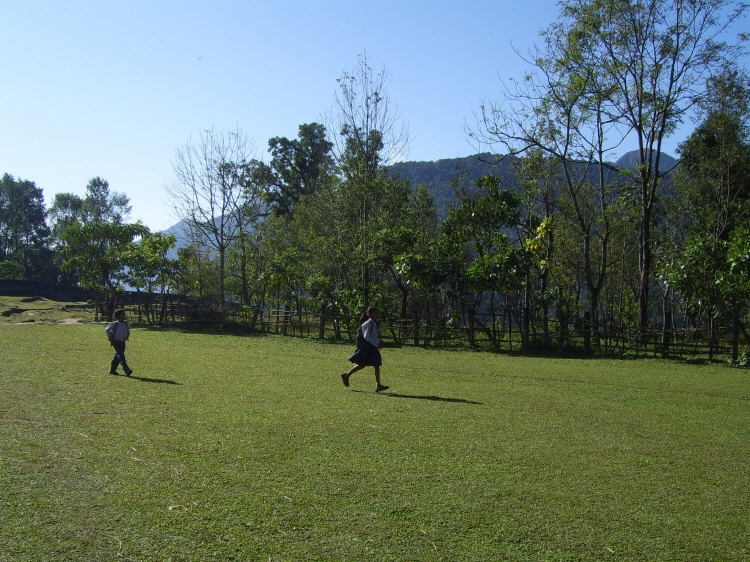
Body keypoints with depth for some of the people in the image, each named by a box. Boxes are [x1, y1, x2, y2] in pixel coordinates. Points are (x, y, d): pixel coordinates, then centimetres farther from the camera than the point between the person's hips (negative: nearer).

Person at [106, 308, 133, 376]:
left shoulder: (126, 323, 4)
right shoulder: (114, 324, -11)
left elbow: (128, 329, 25)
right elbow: (107, 330, -1)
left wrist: (127, 335, 10)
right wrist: (110, 337, -4)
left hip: (122, 342, 7)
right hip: (116, 342, -7)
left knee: (117, 356, 13)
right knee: (121, 356, -14)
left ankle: (112, 370, 25)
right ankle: (127, 370, -22)